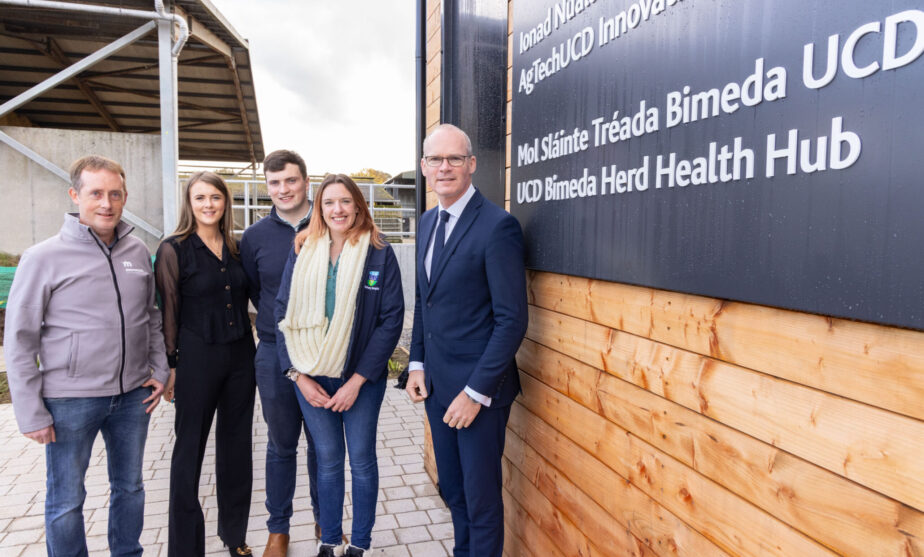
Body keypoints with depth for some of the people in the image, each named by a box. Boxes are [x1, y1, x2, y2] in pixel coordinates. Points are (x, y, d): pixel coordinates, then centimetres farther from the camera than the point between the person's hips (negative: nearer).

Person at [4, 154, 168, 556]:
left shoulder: (138, 252, 3)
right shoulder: (43, 258, -9)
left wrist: (159, 369, 6)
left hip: (133, 395, 4)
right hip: (70, 401, -4)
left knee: (130, 487, 18)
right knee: (66, 501, 11)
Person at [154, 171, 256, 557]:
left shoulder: (236, 247, 6)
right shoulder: (174, 250, -7)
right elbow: (168, 312, -6)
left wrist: (249, 347, 9)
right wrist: (170, 366, -6)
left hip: (240, 355, 5)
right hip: (196, 357, -5)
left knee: (237, 445, 15)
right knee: (190, 449, 7)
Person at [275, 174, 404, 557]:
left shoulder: (380, 254, -7)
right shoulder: (302, 252, 1)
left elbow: (392, 320, -10)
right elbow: (283, 312, 2)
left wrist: (357, 380, -13)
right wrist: (298, 375, -5)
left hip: (361, 378, -2)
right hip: (310, 377, 2)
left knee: (362, 459, 10)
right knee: (327, 459, 14)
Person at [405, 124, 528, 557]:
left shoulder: (497, 226, -16)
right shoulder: (427, 222, 8)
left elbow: (512, 320, -18)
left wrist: (476, 392, -18)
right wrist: (417, 364, 7)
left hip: (479, 389, -7)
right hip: (435, 382, 7)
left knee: (480, 499, 9)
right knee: (452, 489, 22)